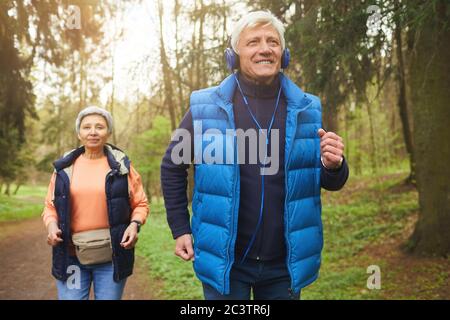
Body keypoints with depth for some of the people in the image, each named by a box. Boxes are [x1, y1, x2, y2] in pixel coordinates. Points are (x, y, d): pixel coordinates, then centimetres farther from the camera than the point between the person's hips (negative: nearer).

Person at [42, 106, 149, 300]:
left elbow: (140, 204, 7)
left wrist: (134, 224, -12)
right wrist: (52, 225, -7)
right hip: (71, 256, 1)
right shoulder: (64, 167, 4)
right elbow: (51, 206, 12)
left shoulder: (121, 165, 0)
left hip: (112, 257, -1)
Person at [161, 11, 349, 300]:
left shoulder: (307, 110, -1)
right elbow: (173, 166, 5)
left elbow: (330, 182, 5)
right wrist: (180, 229, 1)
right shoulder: (206, 108, -7)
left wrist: (334, 166, -17)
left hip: (285, 264, 3)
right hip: (224, 261, -2)